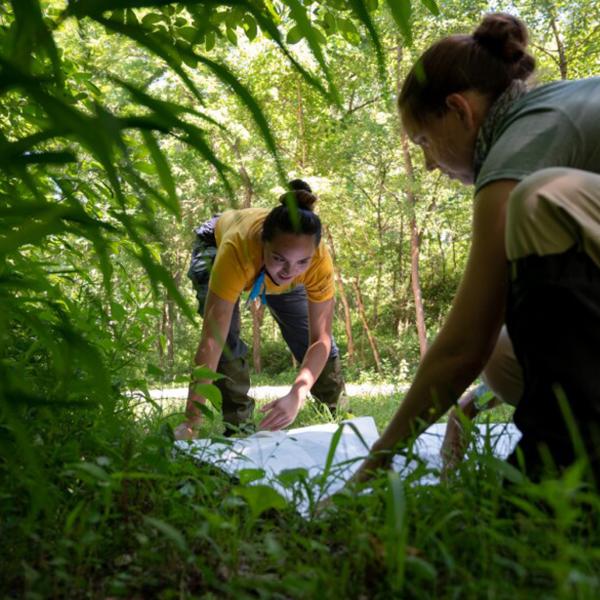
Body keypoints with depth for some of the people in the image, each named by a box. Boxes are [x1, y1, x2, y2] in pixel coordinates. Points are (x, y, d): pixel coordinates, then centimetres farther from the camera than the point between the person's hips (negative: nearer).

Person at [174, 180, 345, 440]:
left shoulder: (319, 260, -41)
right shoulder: (237, 248, -49)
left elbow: (320, 339, -35)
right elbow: (211, 342, -50)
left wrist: (297, 395, -52)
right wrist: (191, 422, -51)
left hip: (271, 271, 3)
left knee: (313, 341, 4)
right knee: (226, 339, -26)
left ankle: (338, 415, 30)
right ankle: (237, 424, -6)